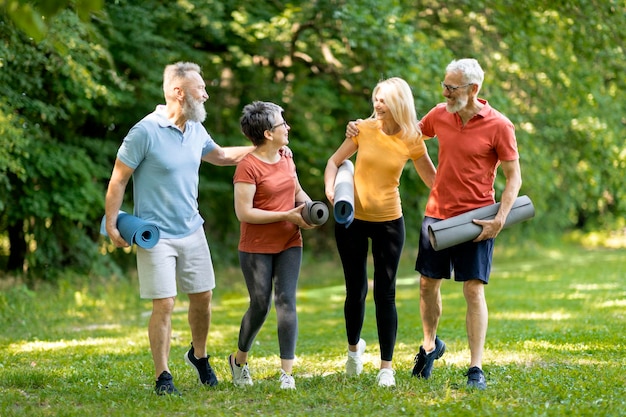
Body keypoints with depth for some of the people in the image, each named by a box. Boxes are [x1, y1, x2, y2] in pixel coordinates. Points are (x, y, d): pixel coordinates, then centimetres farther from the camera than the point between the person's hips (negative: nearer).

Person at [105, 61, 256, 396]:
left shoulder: (196, 130, 6)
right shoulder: (146, 132, -16)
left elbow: (221, 156, 26)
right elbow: (118, 180, -11)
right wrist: (111, 225, -12)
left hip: (192, 230, 7)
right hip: (157, 234, -7)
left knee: (203, 296, 13)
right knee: (164, 305, -8)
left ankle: (198, 355, 37)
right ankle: (163, 376, 3)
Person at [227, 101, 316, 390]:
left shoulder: (286, 159, 7)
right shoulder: (248, 166, -16)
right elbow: (244, 212, -20)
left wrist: (309, 205, 0)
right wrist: (286, 216, -19)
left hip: (289, 244, 5)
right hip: (256, 249, -5)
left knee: (286, 302, -5)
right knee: (260, 306, 3)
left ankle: (287, 373, -7)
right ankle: (239, 360, 29)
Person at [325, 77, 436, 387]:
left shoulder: (412, 140, -5)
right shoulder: (364, 129, -5)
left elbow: (433, 179, 2)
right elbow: (335, 161, 4)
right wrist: (330, 188, -14)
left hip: (389, 221, -1)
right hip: (352, 219, 1)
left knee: (385, 294, -2)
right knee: (356, 291, 9)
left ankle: (386, 366, 6)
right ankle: (353, 346, 36)